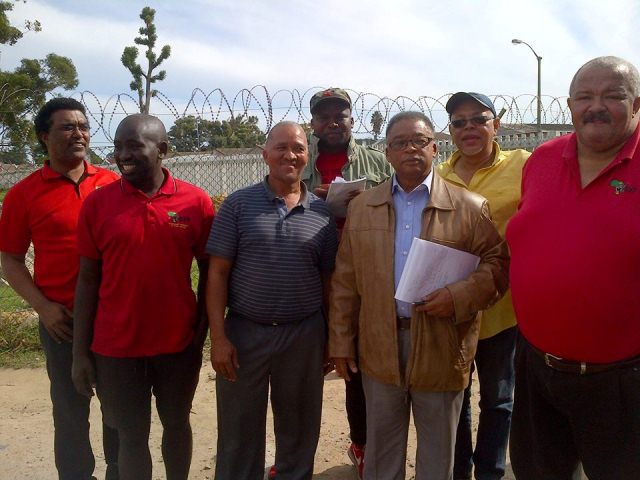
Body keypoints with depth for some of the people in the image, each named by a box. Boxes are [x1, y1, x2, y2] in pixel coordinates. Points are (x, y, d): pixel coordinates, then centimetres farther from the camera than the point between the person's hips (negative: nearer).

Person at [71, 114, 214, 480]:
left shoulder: (196, 202, -7)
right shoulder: (97, 203, -5)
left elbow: (209, 271, 1)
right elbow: (88, 279, -1)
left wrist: (202, 334, -1)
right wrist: (81, 352, -1)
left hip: (179, 342, 0)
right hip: (116, 347, 0)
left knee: (177, 423, 19)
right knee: (132, 436, 12)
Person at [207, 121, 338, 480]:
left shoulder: (322, 212, 2)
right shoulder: (238, 204, -4)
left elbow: (328, 279, 7)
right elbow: (218, 274, -5)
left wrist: (331, 339, 6)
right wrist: (219, 337, -10)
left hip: (305, 335, 2)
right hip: (244, 332, -1)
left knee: (300, 431, 18)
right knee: (239, 433, 13)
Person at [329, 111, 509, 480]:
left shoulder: (470, 207, -4)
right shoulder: (361, 207, 4)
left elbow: (498, 262, -3)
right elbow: (345, 280, 4)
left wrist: (460, 296, -20)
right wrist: (341, 341, 2)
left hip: (441, 350, -2)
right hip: (379, 348, 2)